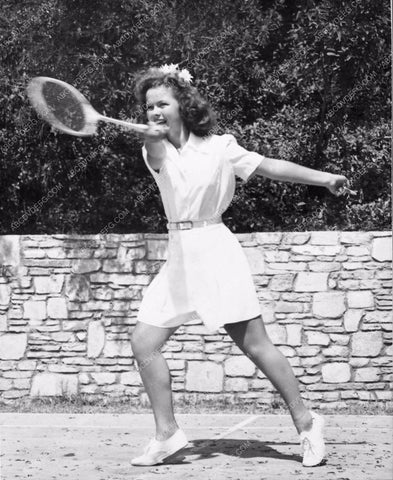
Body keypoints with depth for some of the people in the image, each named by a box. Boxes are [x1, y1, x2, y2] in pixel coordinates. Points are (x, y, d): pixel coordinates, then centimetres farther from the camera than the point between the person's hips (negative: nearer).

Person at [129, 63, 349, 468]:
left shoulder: (219, 147, 0)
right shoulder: (156, 151, 4)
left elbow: (269, 167, 6)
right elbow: (157, 158, -20)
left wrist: (323, 178, 3)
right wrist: (152, 136, -44)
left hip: (214, 249, -4)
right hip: (179, 256, 4)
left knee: (254, 343, -8)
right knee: (143, 343, -4)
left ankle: (305, 422, 5)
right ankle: (167, 434, 4)